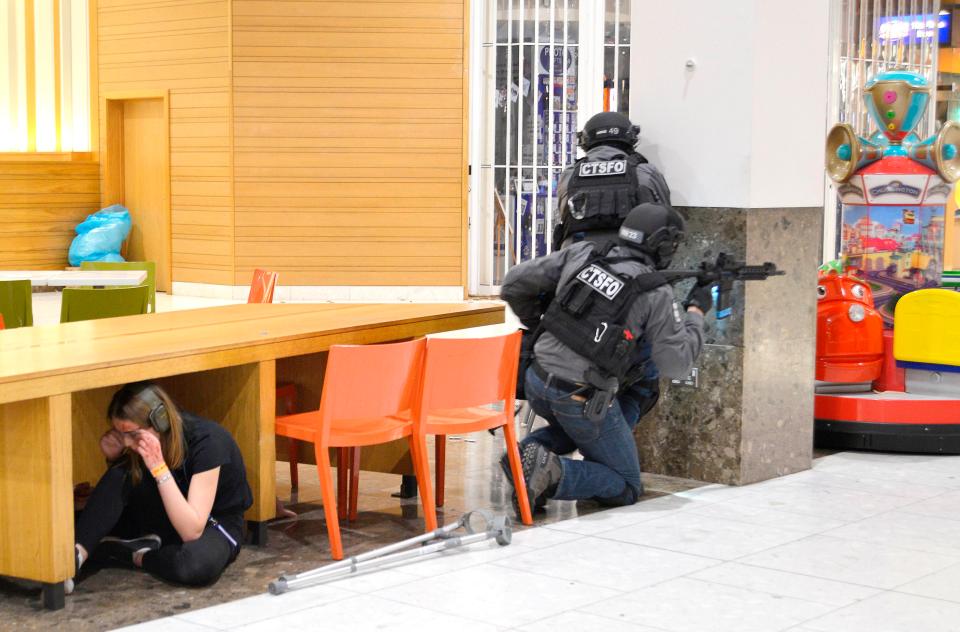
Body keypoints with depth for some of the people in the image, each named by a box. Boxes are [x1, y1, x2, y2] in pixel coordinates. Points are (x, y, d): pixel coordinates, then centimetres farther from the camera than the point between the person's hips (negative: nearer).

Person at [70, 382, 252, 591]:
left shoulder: (205, 442, -30)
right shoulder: (141, 440, -13)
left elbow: (191, 531, -35)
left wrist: (158, 466, -40)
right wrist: (114, 457, -15)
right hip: (169, 518, 5)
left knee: (197, 562, -40)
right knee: (119, 477, -21)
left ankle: (136, 556, -14)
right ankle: (75, 555, -26)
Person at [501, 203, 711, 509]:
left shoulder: (582, 254, 3)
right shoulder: (657, 294, -9)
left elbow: (515, 282, 7)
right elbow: (675, 363, -6)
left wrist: (534, 323, 25)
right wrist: (696, 311, 7)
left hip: (538, 383, 5)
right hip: (585, 400, -5)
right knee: (626, 488, 13)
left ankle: (526, 452, 8)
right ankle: (555, 474, -16)